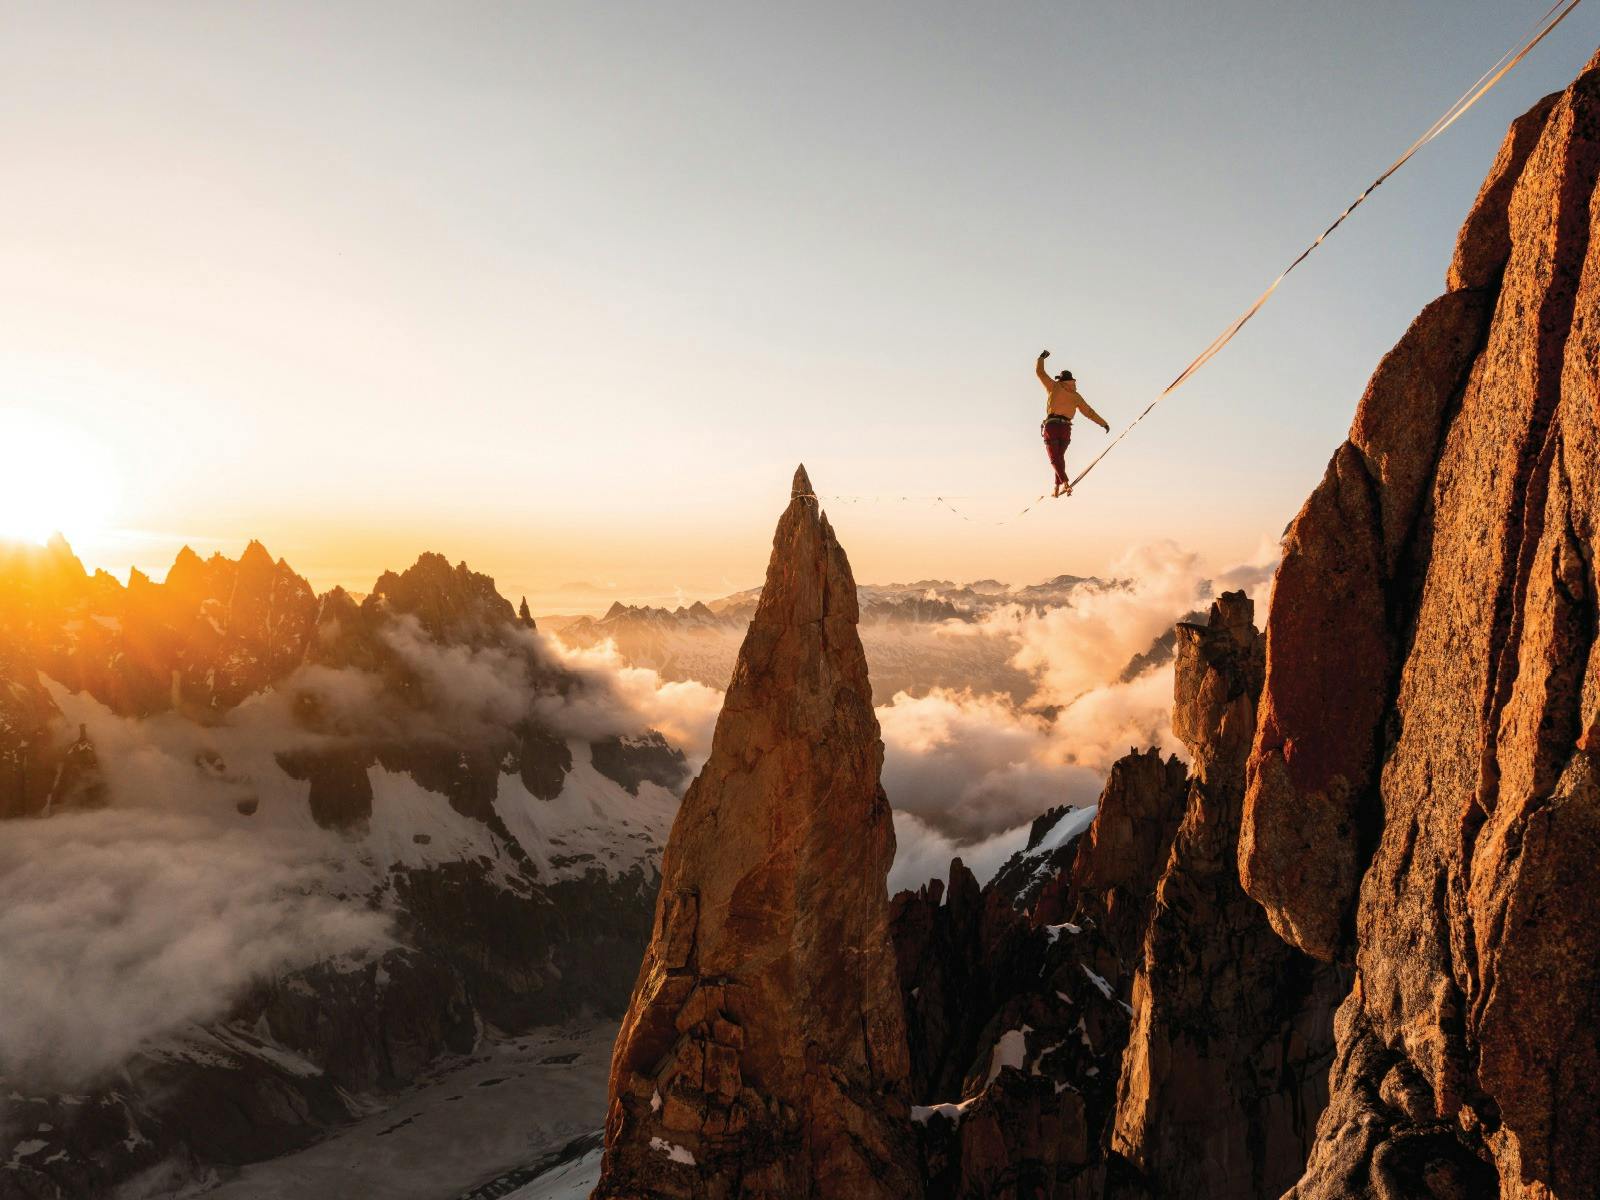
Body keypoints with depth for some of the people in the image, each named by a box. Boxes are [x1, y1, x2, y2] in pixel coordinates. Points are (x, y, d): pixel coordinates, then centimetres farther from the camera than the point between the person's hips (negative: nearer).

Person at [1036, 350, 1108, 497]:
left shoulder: (1055, 387, 7)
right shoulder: (1076, 396, 13)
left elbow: (1040, 371, 12)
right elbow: (1089, 412, 13)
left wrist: (1042, 357, 29)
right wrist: (1103, 423, 22)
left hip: (1051, 425, -3)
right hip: (1066, 428, 3)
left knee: (1055, 458, -5)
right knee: (1060, 456, 17)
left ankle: (1065, 483, -24)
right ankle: (1057, 487, 10)